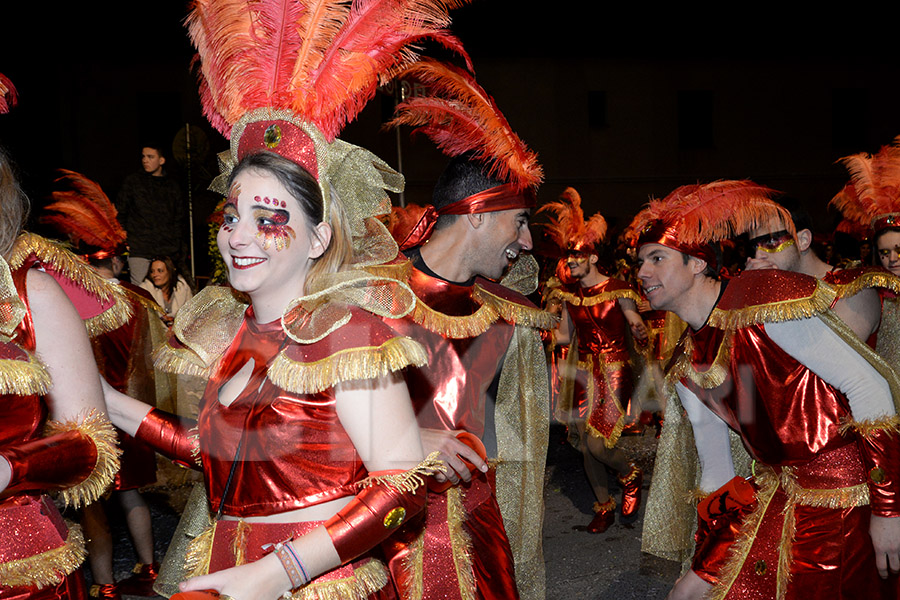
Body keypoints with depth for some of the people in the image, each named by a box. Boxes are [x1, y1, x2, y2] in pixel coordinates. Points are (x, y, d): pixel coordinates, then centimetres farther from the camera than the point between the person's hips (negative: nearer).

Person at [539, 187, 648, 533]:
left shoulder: (617, 291, -10)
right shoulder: (569, 295, 6)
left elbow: (639, 330, -6)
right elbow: (564, 335, 12)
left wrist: (641, 332, -27)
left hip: (613, 373, -6)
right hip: (584, 373, 6)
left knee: (597, 442, -15)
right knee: (584, 443, 8)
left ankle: (631, 477, 19)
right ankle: (604, 507, 28)